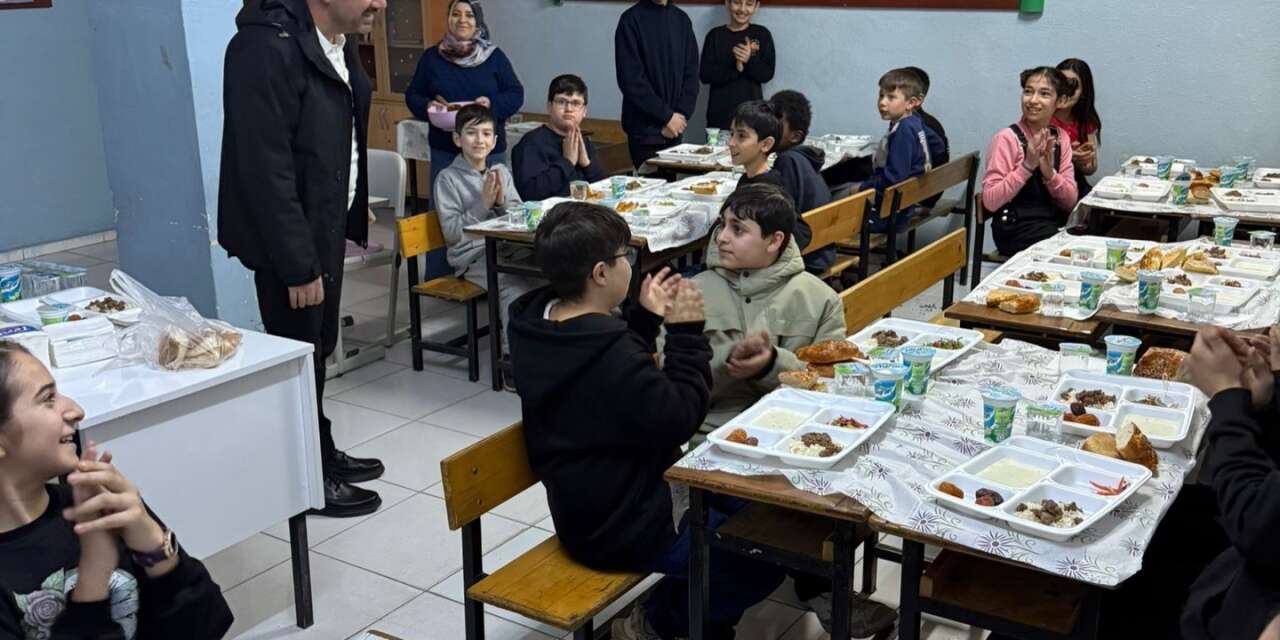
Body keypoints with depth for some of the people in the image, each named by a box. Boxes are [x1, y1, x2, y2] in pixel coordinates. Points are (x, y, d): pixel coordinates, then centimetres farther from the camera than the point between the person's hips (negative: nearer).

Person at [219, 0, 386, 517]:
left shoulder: (339, 43, 4)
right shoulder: (267, 46, -24)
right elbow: (265, 168, -25)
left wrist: (355, 209, 12)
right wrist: (297, 264, -23)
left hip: (324, 226, 8)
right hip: (287, 236, -8)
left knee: (317, 348, 19)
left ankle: (321, 454, 35)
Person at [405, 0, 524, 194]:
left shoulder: (495, 56, 3)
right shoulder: (432, 56, 5)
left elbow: (516, 94, 3)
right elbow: (412, 95, 10)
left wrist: (492, 104, -16)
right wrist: (428, 105, -12)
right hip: (444, 150, 1)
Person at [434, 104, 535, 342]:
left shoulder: (501, 172, 15)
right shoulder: (448, 178, 0)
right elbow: (452, 233, -7)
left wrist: (502, 202, -7)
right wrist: (484, 204, -13)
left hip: (509, 246, 5)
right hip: (472, 255, -5)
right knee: (515, 286, -32)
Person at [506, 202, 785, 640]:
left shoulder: (537, 323, -4)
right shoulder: (610, 357, -34)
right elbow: (678, 420, -23)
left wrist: (646, 318, 4)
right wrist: (686, 333, -17)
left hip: (587, 507, 10)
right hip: (623, 530, -9)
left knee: (732, 493, 23)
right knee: (768, 554, 3)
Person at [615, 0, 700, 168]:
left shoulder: (682, 19, 9)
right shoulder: (631, 19, -6)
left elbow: (691, 74, 8)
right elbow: (631, 80, -12)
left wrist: (682, 115, -6)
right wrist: (666, 116, -13)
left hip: (675, 130, 5)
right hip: (645, 129, -4)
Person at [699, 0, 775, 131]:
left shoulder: (762, 34, 4)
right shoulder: (715, 35, 3)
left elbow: (767, 74, 0)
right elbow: (705, 75, -4)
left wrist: (750, 60, -19)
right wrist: (735, 69, -17)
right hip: (720, 111, 1)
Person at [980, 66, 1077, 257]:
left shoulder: (1060, 138, 8)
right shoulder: (1007, 138, -9)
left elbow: (1070, 202, 3)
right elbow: (990, 202, -17)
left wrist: (1049, 173, -15)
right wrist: (1027, 166, -22)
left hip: (1054, 223, 6)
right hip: (1015, 230, -6)